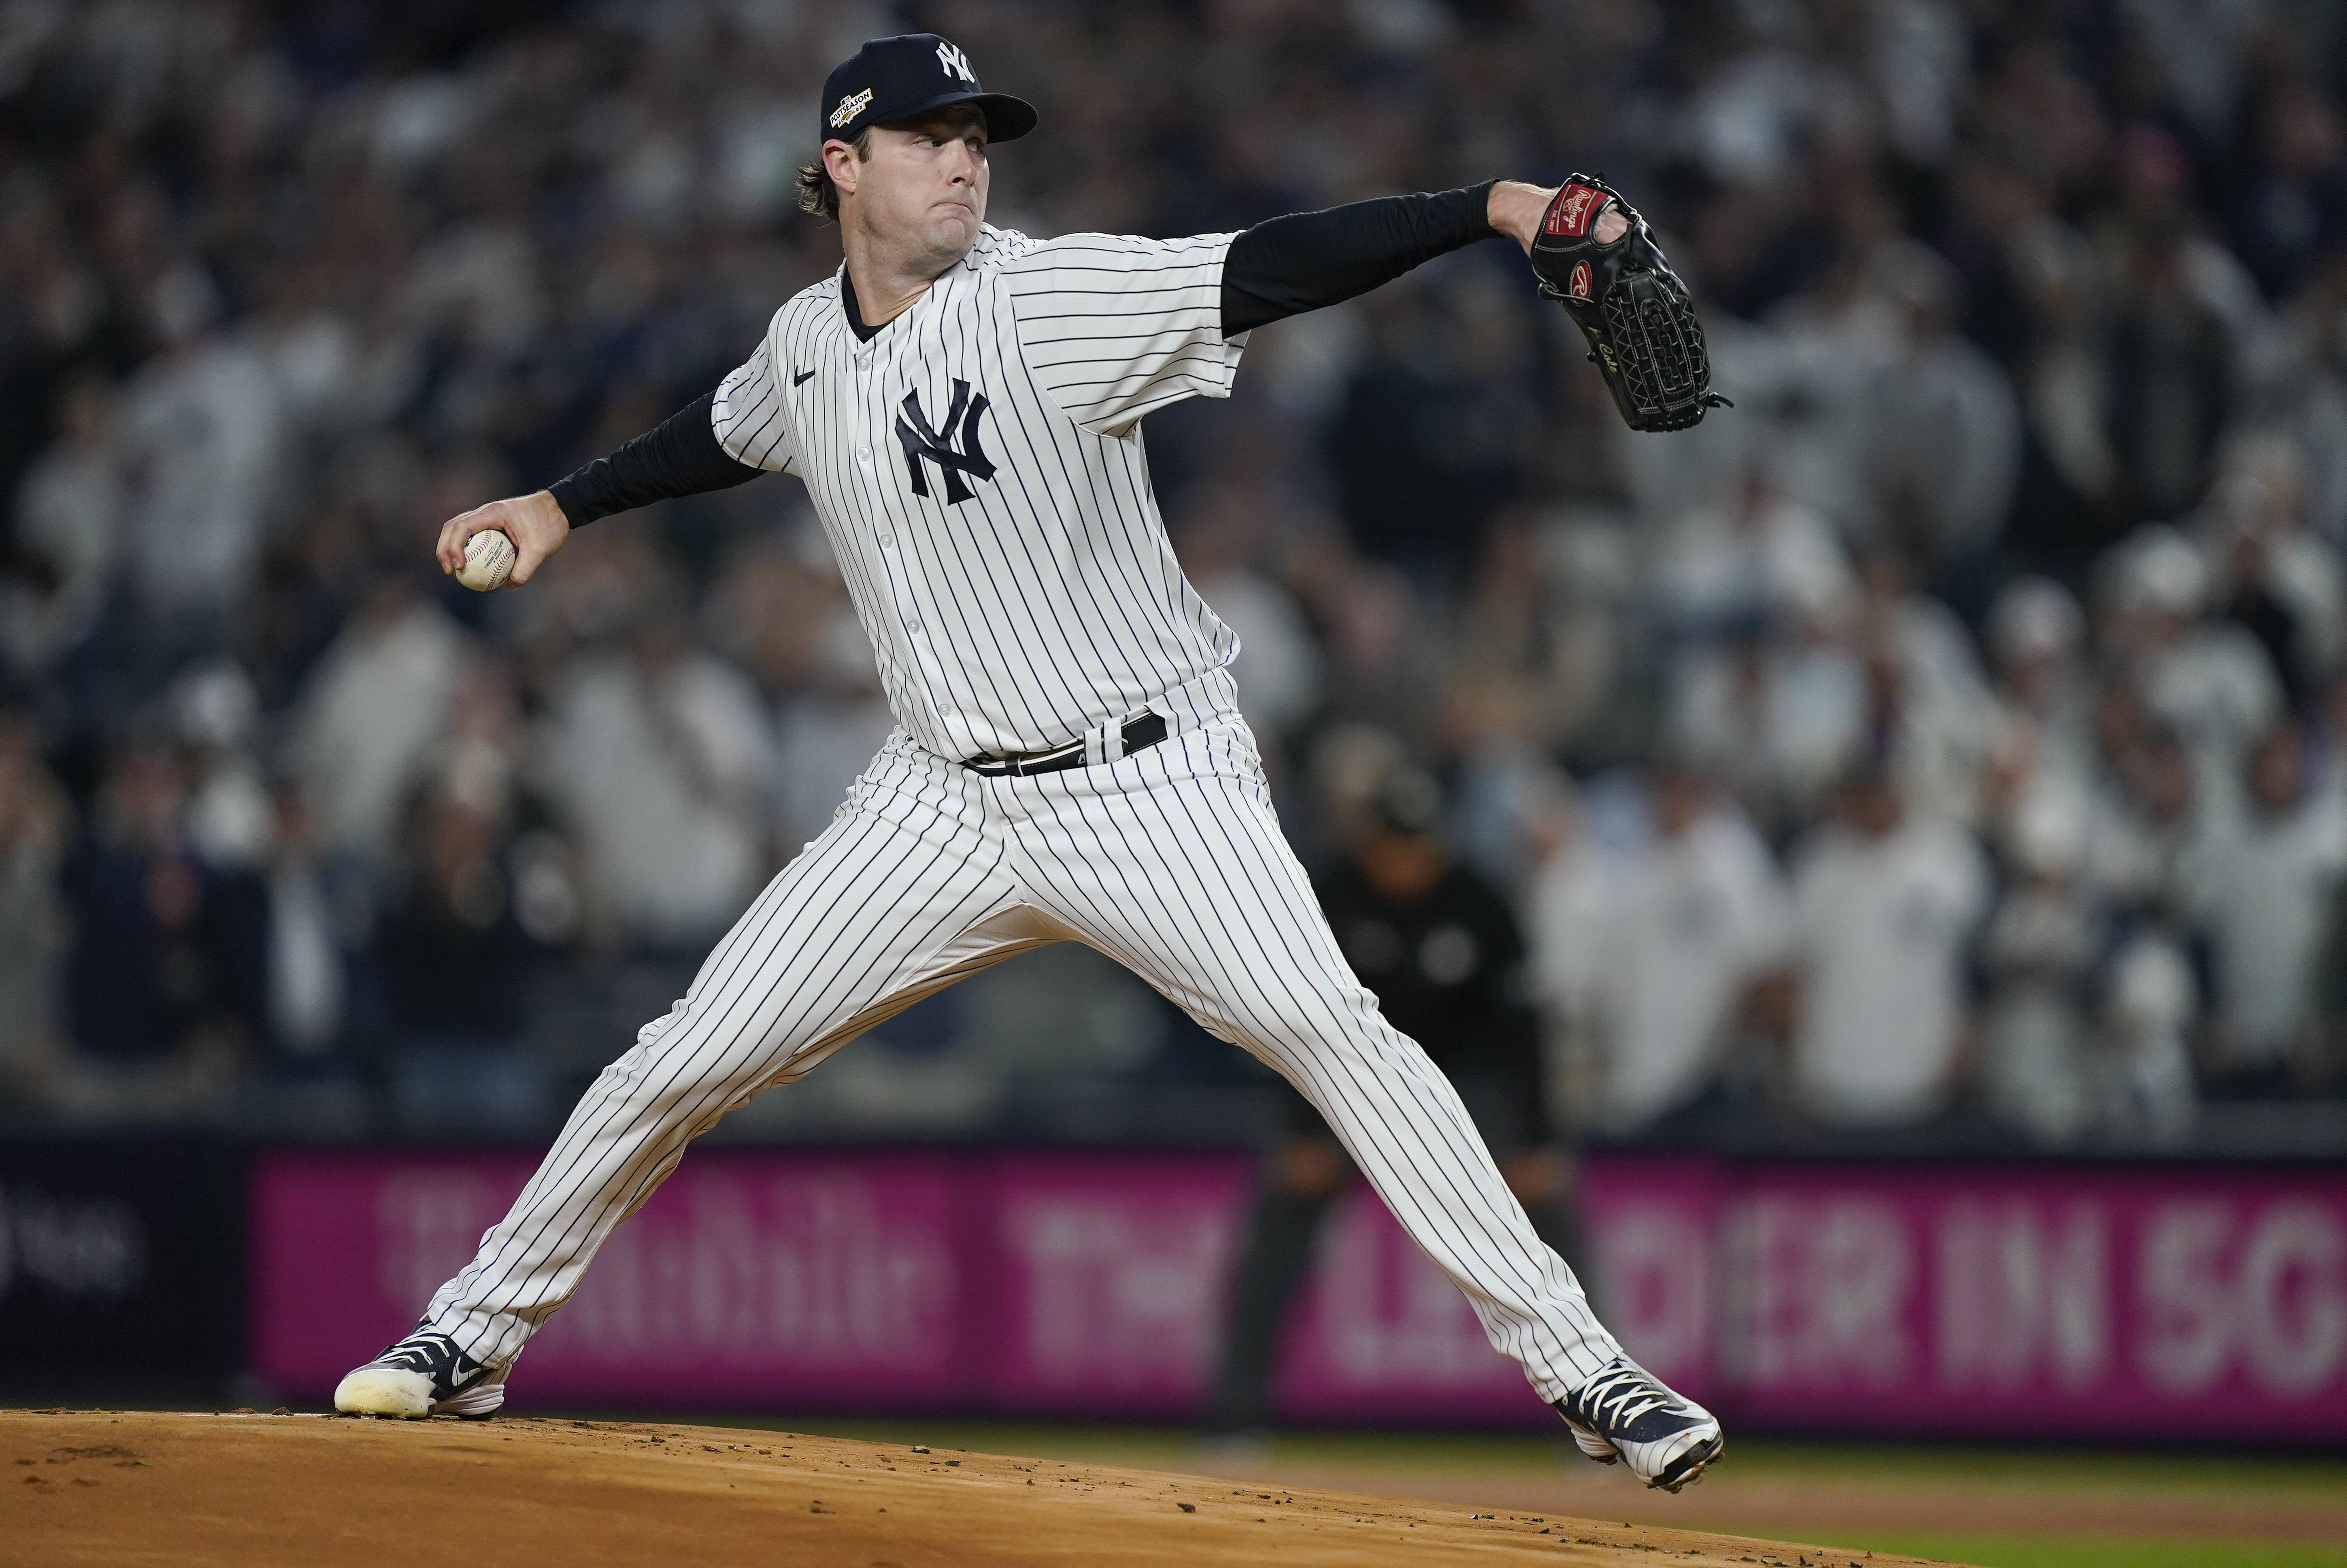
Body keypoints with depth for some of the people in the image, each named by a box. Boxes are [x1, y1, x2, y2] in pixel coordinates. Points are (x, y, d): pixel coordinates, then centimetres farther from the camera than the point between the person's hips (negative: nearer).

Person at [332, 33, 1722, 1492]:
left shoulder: (1048, 300, -15)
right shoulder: (806, 344, 4)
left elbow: (1270, 270, -29)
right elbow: (723, 437, 29)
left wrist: (1491, 208, -41)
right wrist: (560, 508, 27)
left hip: (1149, 786, -5)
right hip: (946, 807, 5)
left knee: (1325, 1025, -24)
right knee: (690, 1058, 2)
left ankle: (1578, 1365, -23)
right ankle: (474, 1336, 20)